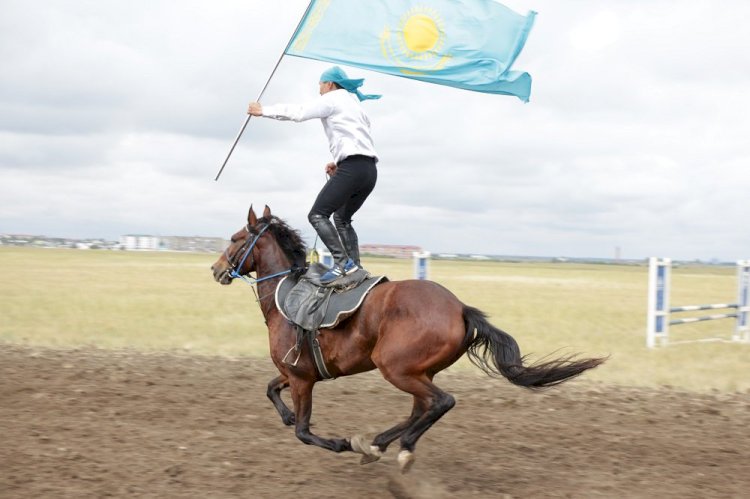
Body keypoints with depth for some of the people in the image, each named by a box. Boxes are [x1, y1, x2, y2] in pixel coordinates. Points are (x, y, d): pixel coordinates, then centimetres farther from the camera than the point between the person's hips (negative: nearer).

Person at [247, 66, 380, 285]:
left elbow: (298, 112, -2)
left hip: (352, 168, -9)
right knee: (342, 218, 21)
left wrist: (264, 110, 6)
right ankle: (355, 269, 12)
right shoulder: (354, 105, 29)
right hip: (369, 170, 9)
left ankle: (342, 262, -22)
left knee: (317, 215, -9)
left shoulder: (332, 99, 2)